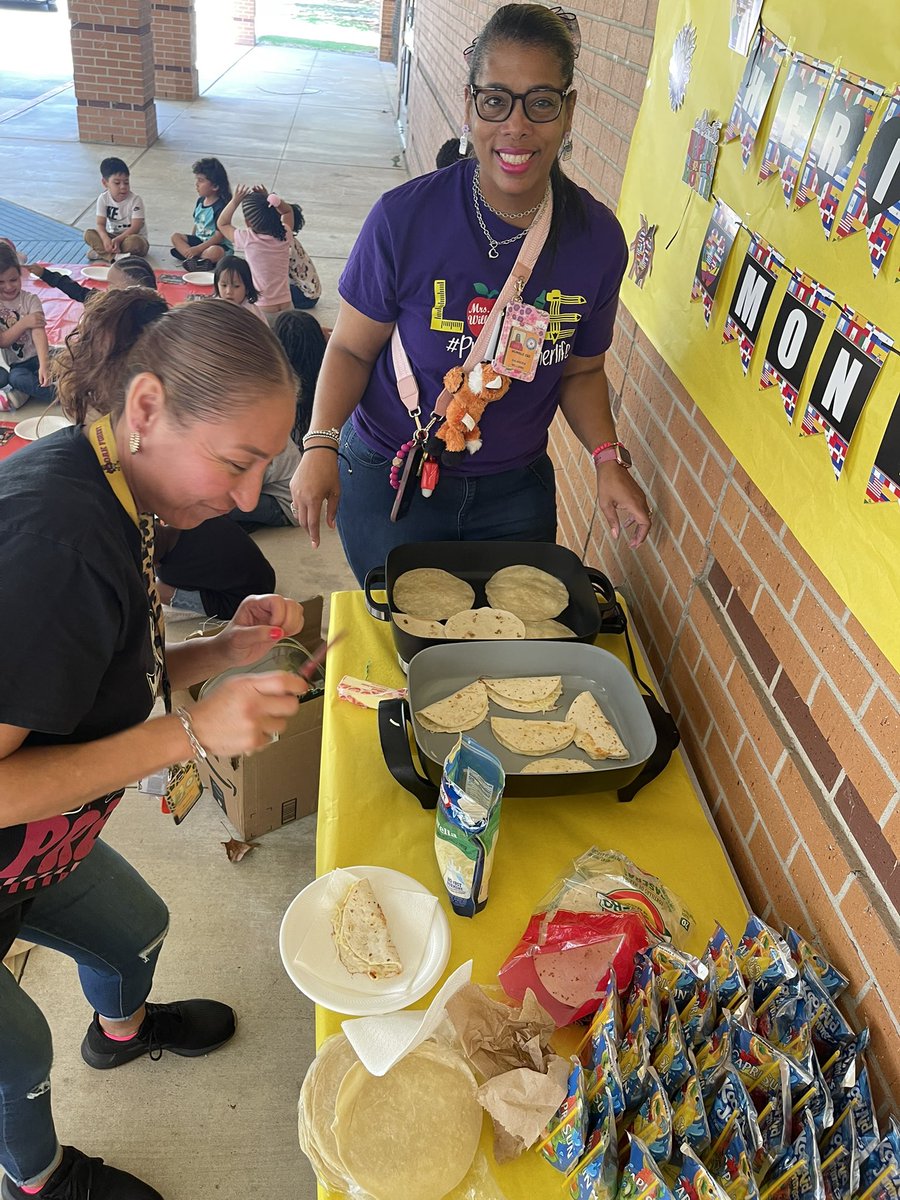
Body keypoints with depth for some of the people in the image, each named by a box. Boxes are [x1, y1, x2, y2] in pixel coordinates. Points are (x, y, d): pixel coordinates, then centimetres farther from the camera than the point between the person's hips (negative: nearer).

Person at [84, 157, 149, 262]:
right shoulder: (103, 198, -4)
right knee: (88, 234, -19)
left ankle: (102, 253, -26)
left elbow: (135, 228, -20)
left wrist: (118, 239, -34)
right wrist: (105, 239, -33)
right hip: (112, 236, 4)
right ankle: (115, 255, -35)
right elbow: (100, 224, -9)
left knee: (134, 241, -39)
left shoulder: (135, 200, -13)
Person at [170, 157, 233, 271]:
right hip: (199, 239, 9)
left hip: (218, 245, -9)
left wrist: (197, 248, -25)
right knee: (175, 236, -5)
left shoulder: (221, 206, -18)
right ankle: (195, 259, -26)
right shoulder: (200, 200, 6)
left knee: (214, 252, -39)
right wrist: (191, 243, 10)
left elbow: (219, 236, -22)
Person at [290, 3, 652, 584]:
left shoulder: (598, 237, -8)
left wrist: (608, 458, -10)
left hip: (517, 491, 3)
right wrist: (322, 441, -22)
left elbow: (580, 369, 4)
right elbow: (352, 348, -8)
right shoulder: (405, 216, -17)